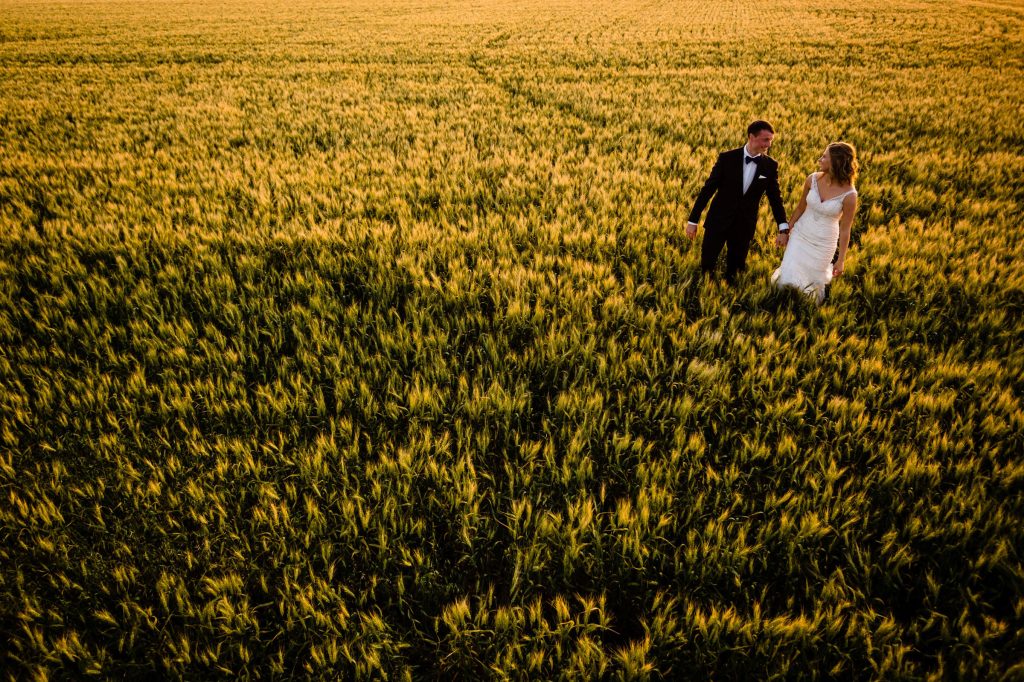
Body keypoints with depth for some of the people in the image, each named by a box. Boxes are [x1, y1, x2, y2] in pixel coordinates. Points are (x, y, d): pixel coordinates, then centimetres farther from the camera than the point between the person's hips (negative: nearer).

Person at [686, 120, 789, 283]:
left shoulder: (770, 166, -3)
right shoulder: (727, 158, -10)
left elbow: (775, 197, 3)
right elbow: (708, 189, -8)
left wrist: (783, 227, -8)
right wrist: (693, 220, -9)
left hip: (745, 225, 2)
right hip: (718, 221, -1)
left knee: (734, 268, 13)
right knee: (707, 266, 8)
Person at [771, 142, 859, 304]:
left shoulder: (849, 195, -20)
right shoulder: (813, 179, -11)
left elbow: (845, 229, -11)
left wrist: (841, 260, -5)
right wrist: (786, 231, 10)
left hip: (823, 243, -2)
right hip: (800, 235, 3)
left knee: (813, 282, 10)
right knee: (787, 278, 0)